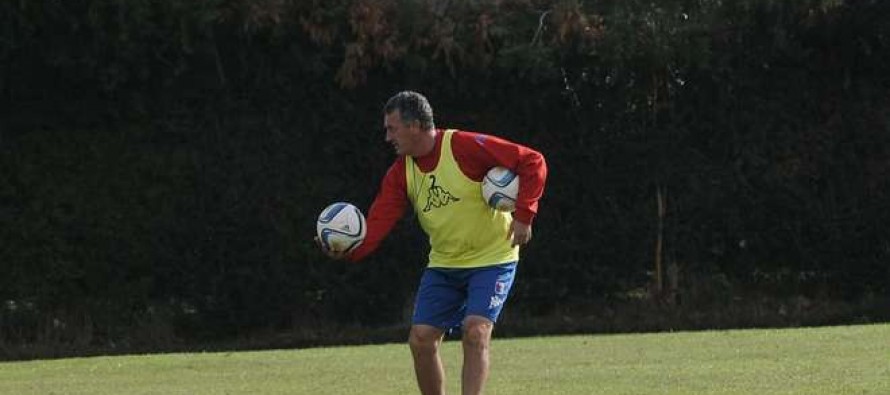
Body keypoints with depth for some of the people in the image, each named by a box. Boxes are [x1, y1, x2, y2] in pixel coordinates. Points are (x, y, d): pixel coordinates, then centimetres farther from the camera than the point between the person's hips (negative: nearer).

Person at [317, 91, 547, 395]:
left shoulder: (466, 147, -20)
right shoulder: (401, 172, -1)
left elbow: (532, 162, -18)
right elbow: (379, 220, -9)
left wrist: (523, 215, -23)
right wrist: (350, 251, -28)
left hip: (491, 259, -6)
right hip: (443, 264, 6)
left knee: (475, 333, -22)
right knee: (421, 340, 0)